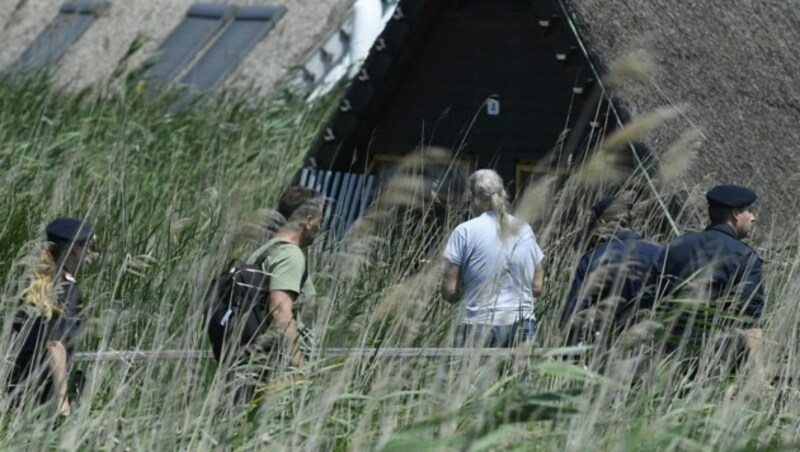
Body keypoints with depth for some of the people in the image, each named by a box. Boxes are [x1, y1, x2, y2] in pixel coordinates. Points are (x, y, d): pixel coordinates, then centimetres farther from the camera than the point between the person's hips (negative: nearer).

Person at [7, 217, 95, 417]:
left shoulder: (36, 285, 7)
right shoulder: (67, 291, -14)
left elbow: (16, 336, 12)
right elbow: (56, 347, -20)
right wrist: (62, 399, -22)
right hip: (42, 392, -7)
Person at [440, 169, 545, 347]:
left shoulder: (465, 232, -5)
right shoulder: (525, 231, 8)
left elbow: (449, 291, -5)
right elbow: (537, 287, 11)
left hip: (481, 326, -4)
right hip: (522, 326, 4)